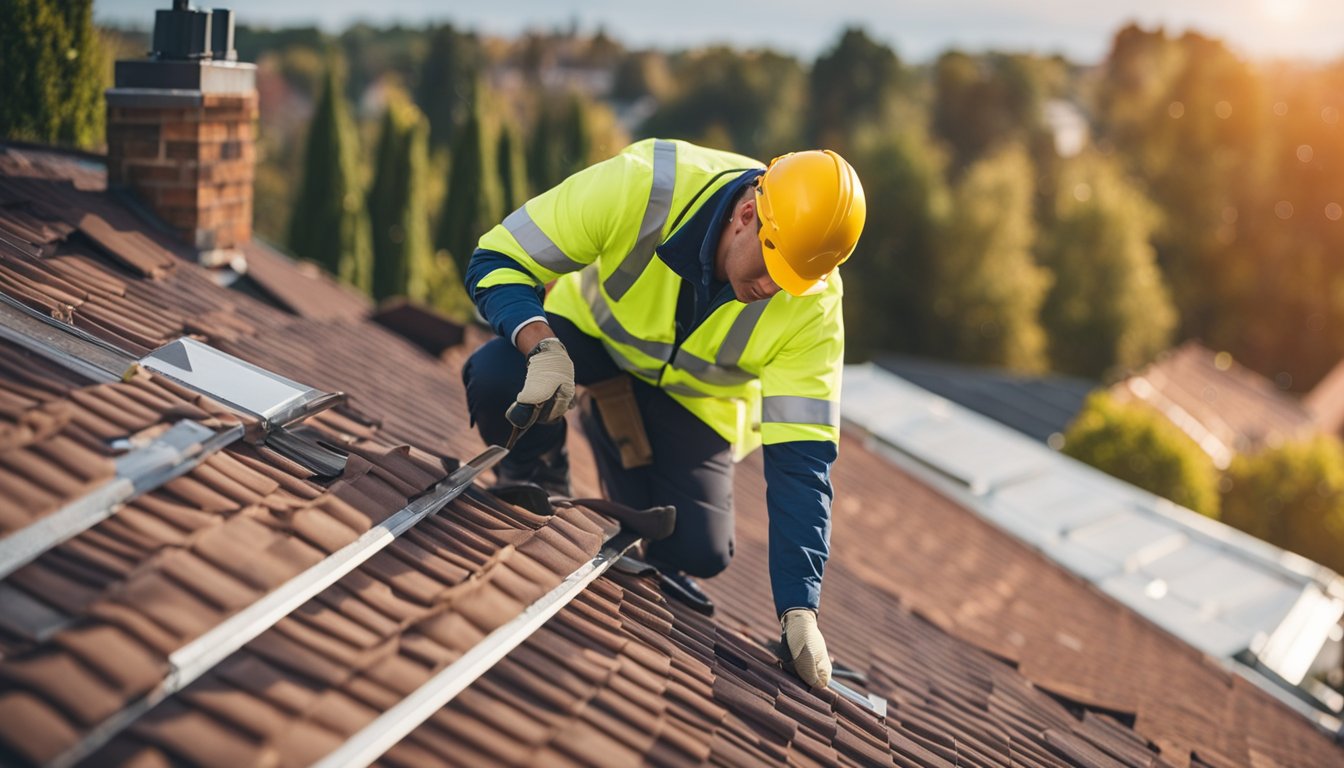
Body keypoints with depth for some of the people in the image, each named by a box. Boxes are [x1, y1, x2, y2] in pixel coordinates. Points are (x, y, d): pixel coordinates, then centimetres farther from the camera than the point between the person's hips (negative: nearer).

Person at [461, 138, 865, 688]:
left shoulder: (813, 304, -28)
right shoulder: (641, 186, -36)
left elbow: (800, 458, -26)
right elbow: (496, 263, -28)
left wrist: (799, 610, -32)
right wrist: (543, 348, -49)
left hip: (693, 395, 1)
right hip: (590, 331, -1)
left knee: (699, 555, -15)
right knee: (495, 379, -34)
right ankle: (534, 489, 1)